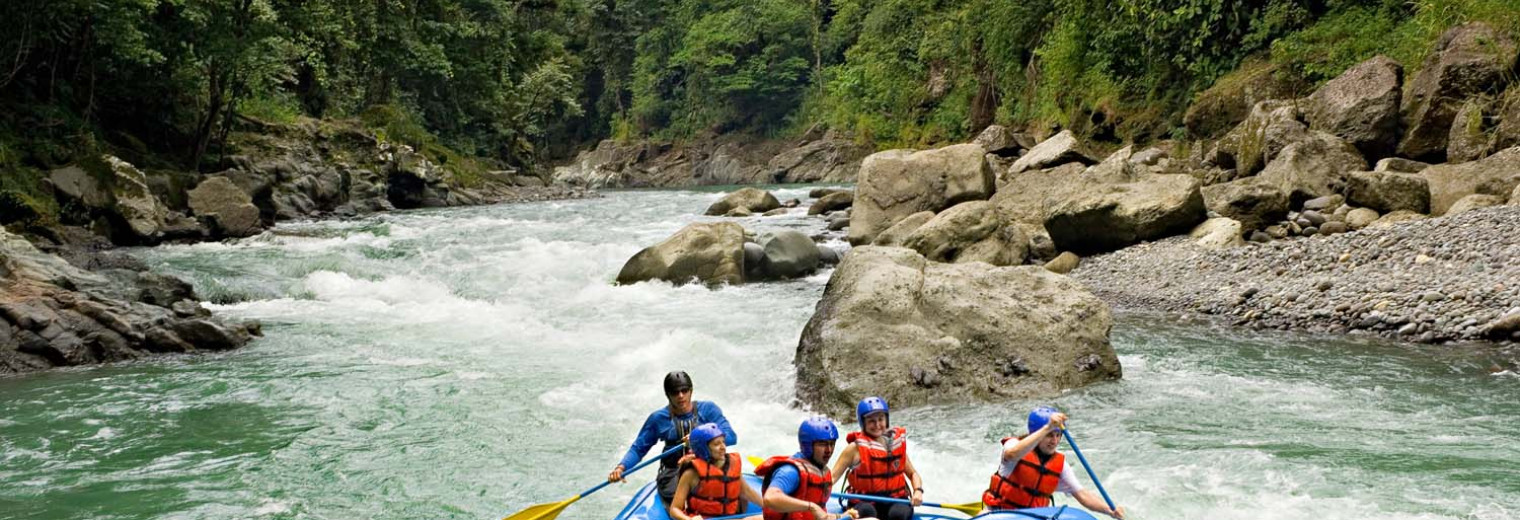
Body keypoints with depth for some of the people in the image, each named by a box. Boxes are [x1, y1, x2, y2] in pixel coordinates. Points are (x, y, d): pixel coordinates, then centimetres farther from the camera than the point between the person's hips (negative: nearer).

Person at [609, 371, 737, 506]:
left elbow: (731, 437, -6)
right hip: (673, 473, 0)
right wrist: (621, 468, -9)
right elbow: (638, 449, 9)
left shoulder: (707, 410, 4)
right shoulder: (658, 418, 6)